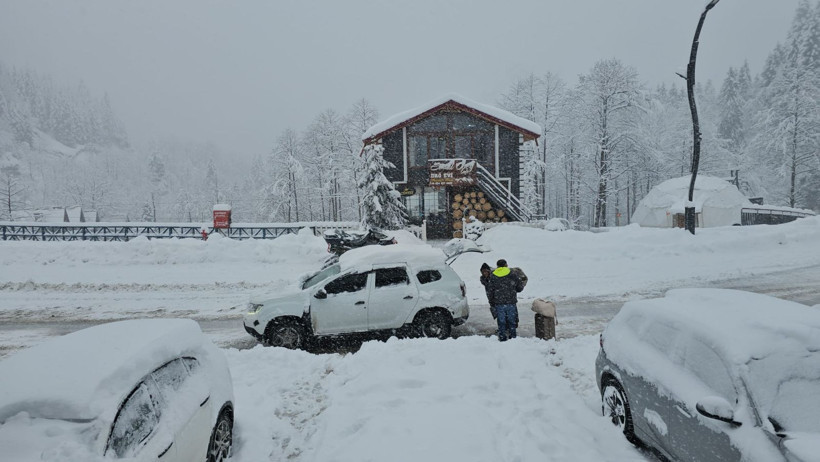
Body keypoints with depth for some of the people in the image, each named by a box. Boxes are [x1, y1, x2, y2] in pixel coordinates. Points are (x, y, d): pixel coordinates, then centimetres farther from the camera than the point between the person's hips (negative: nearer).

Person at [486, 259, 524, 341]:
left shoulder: (492, 276, 1)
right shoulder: (513, 275, -1)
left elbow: (489, 291, 2)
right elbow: (520, 287, 5)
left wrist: (491, 302, 13)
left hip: (499, 304, 0)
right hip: (511, 302, 0)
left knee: (501, 322, 7)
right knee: (512, 320, 11)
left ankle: (502, 338, 10)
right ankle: (512, 336, 16)